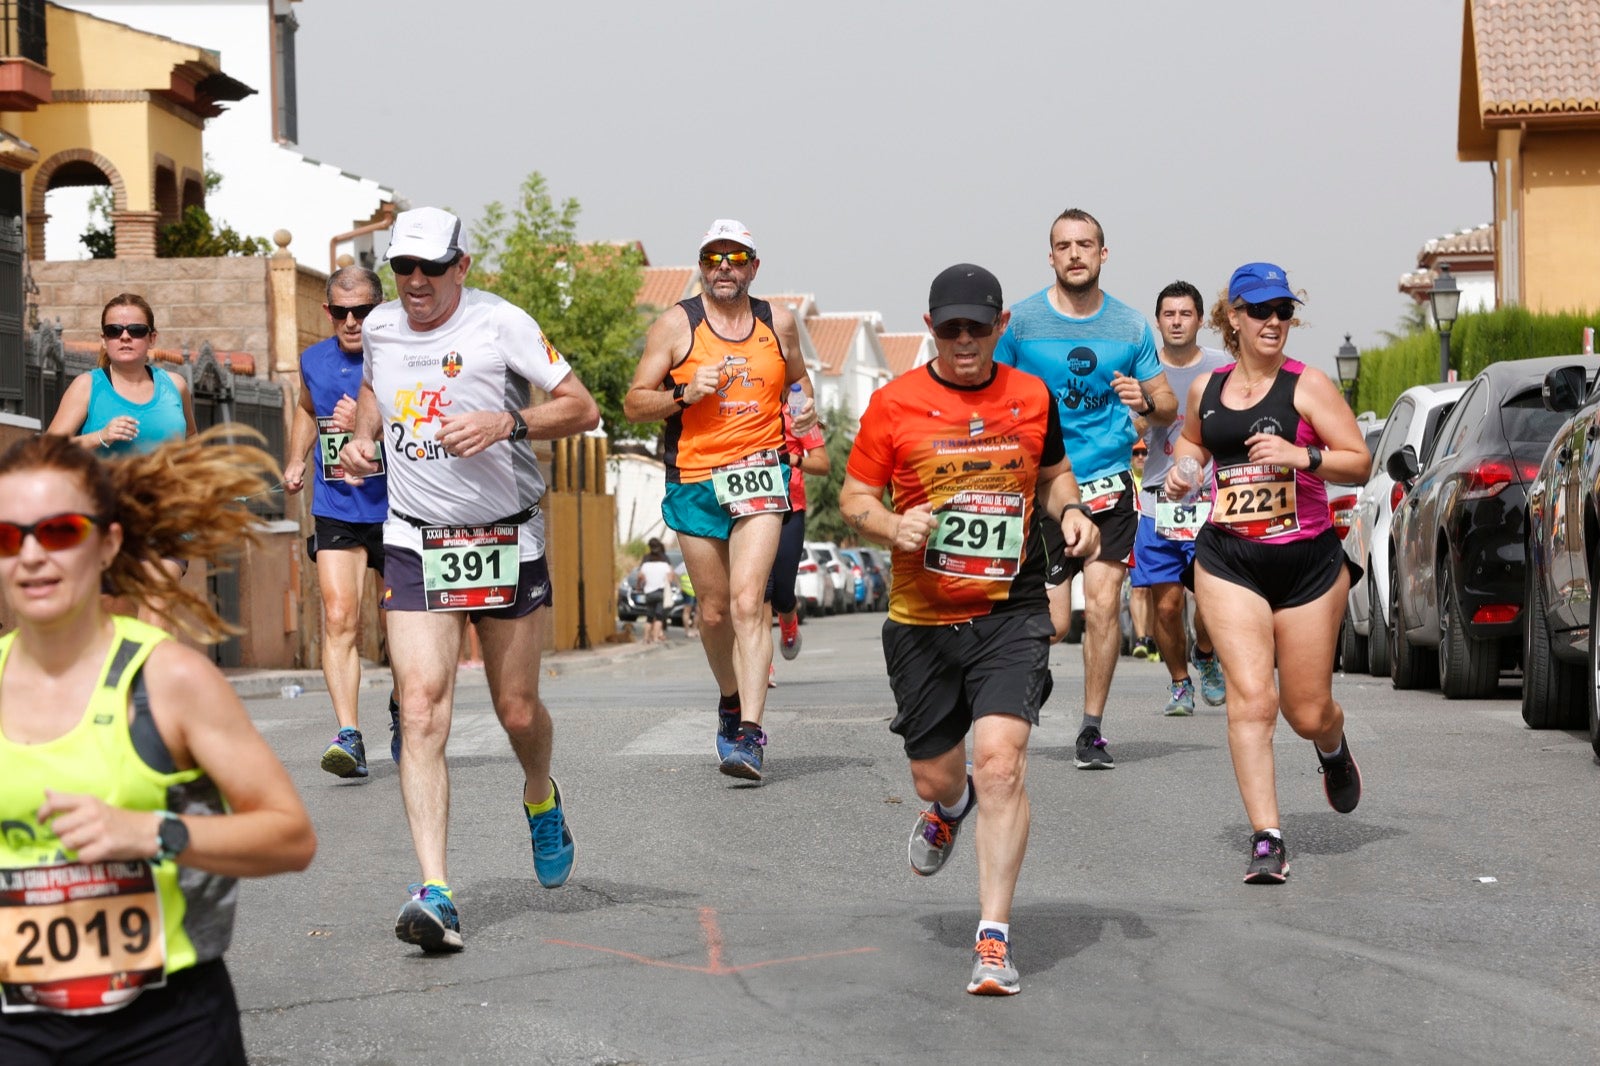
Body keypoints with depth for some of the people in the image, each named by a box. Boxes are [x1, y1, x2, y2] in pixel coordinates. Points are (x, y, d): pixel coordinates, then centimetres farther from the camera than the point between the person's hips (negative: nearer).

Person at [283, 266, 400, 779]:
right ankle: (348, 736, -21)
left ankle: (401, 710, 38)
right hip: (335, 511, 2)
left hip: (395, 510, -2)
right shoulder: (314, 361, 6)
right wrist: (296, 460, 16)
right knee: (338, 619, -14)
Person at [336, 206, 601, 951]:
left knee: (517, 710, 7)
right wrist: (362, 437, 7)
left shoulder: (500, 325, -10)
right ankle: (435, 894, -19)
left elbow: (582, 409, -8)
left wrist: (505, 423, -24)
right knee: (420, 711, -14)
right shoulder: (380, 328, 4)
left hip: (505, 540, -2)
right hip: (414, 543, 2)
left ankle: (541, 800, 44)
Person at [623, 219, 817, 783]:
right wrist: (685, 393, -16)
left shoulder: (777, 322, 8)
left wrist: (805, 408, 6)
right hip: (694, 481, 1)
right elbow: (634, 402, 1)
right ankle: (731, 701, 36)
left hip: (759, 475, 0)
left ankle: (749, 735, -21)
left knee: (747, 603, -15)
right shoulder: (675, 324, 0)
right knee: (714, 611, 9)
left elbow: (797, 377, 27)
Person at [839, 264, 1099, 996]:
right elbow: (854, 498, 3)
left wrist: (1071, 510, 0)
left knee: (1001, 761, -17)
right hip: (922, 619, 1)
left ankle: (994, 938, -12)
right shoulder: (894, 403, -2)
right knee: (935, 774, 11)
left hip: (1012, 613, -1)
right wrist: (892, 526, -18)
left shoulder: (1032, 398, 4)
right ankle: (949, 808, 52)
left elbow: (1054, 473, 21)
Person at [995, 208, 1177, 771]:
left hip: (1107, 484, 2)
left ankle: (1092, 728, 5)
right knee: (1049, 620, -7)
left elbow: (1168, 406, 10)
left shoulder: (1130, 325, 5)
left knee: (1103, 603, -8)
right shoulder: (1020, 319, 0)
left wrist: (1145, 402, -12)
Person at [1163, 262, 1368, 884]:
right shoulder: (1206, 388, 7)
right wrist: (1181, 467, 7)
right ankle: (1266, 840, -14)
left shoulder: (1307, 385, -5)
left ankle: (1333, 749, 45)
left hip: (1308, 560, -2)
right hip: (1228, 561, 2)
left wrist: (1301, 456, -22)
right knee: (1250, 697, -15)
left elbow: (1360, 462, -6)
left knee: (1308, 712, 6)